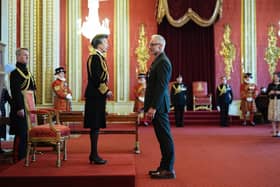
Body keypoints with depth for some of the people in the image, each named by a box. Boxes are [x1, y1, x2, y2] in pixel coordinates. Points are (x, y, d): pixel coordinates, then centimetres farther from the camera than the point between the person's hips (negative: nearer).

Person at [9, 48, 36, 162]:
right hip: (20, 109, -9)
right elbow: (15, 93, -17)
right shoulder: (15, 73, -10)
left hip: (28, 108, 9)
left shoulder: (28, 73, 18)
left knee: (27, 133, 12)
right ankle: (18, 159, 2)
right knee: (20, 134, -5)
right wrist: (20, 108, -22)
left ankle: (24, 156, 22)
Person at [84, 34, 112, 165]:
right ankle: (94, 155, 3)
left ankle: (93, 155, 19)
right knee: (95, 126, -4)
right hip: (96, 96, -10)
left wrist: (105, 91, 12)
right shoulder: (96, 57, -13)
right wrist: (106, 91, -12)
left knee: (95, 126, 12)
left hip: (96, 96, 10)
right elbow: (96, 78, -20)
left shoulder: (97, 56, 17)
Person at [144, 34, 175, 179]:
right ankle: (164, 166, 21)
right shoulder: (157, 61, 18)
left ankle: (168, 170, 5)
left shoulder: (163, 62, -13)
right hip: (155, 106, 10)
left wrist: (153, 107, -22)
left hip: (159, 106, -10)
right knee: (162, 137, 13)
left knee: (165, 137, -3)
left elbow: (161, 86, -20)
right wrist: (149, 107, 18)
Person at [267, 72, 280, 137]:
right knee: (273, 117, 0)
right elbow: (267, 93, 10)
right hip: (272, 102, 2)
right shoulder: (270, 85, 7)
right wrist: (270, 93, -10)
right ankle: (274, 132, 5)